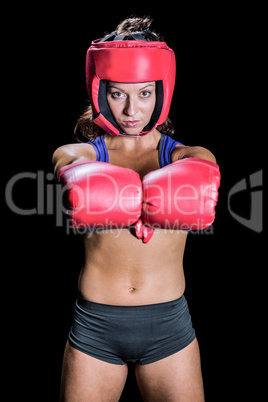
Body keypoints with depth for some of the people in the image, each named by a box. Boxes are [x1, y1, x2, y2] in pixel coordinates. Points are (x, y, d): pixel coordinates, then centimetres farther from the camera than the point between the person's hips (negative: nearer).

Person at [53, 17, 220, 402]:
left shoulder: (183, 154, 2)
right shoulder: (79, 153, 1)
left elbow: (200, 165, -21)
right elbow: (69, 163, -23)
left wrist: (183, 185, -40)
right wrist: (86, 183, -41)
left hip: (168, 325, 0)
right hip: (95, 326, 0)